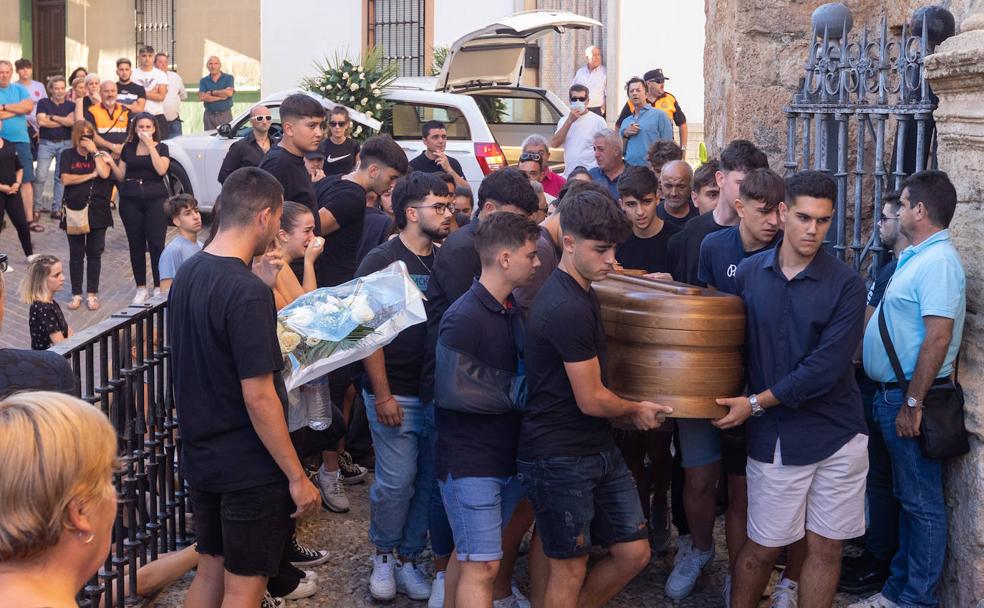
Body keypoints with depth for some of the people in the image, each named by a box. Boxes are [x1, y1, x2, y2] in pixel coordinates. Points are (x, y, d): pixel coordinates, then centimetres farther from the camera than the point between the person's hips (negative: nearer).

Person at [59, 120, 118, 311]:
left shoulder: (101, 155, 5)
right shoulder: (68, 155, 5)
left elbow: (104, 174, -14)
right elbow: (66, 179, -8)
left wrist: (94, 151, -10)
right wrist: (91, 175, -9)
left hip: (97, 211, 0)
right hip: (74, 210, 0)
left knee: (94, 253, 4)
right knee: (76, 254, 5)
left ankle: (92, 294, 11)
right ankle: (76, 294, 12)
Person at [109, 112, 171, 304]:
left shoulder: (161, 147, 4)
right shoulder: (128, 148, 11)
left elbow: (161, 170, -14)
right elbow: (121, 176, 11)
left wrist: (150, 145, -13)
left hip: (155, 199, -3)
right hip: (131, 200, 3)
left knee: (156, 244, -7)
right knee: (136, 245, 5)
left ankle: (159, 288, 1)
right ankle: (141, 288, 15)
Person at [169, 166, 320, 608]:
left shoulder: (187, 275, 3)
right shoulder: (247, 292, -23)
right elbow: (258, 396, -23)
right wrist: (296, 476, -16)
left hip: (200, 457, 8)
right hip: (250, 470, -8)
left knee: (210, 572, 21)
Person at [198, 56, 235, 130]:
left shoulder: (229, 78, 4)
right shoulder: (203, 81, 8)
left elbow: (229, 93, -14)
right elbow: (202, 97, -8)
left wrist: (212, 92, -5)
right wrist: (221, 97, -10)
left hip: (225, 115, -2)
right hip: (209, 116, 2)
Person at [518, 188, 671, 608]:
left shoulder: (581, 293, 9)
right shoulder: (568, 309, -23)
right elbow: (591, 400, -19)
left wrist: (622, 413, 10)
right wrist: (635, 411, 0)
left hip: (598, 449, 9)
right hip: (560, 458, -9)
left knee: (634, 553, 11)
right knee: (570, 569, 4)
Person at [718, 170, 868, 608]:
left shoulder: (846, 285, -8)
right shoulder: (749, 272, 0)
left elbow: (826, 367, -15)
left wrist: (758, 403, -13)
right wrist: (734, 401, -6)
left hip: (837, 435, 0)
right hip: (774, 437, 1)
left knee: (825, 548, 8)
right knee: (762, 547, 7)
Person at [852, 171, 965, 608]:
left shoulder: (939, 261, -18)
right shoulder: (916, 257, 12)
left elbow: (938, 338, -25)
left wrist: (912, 403, -23)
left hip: (911, 397, -10)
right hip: (892, 392, 10)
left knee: (922, 502, 1)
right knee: (907, 496, 17)